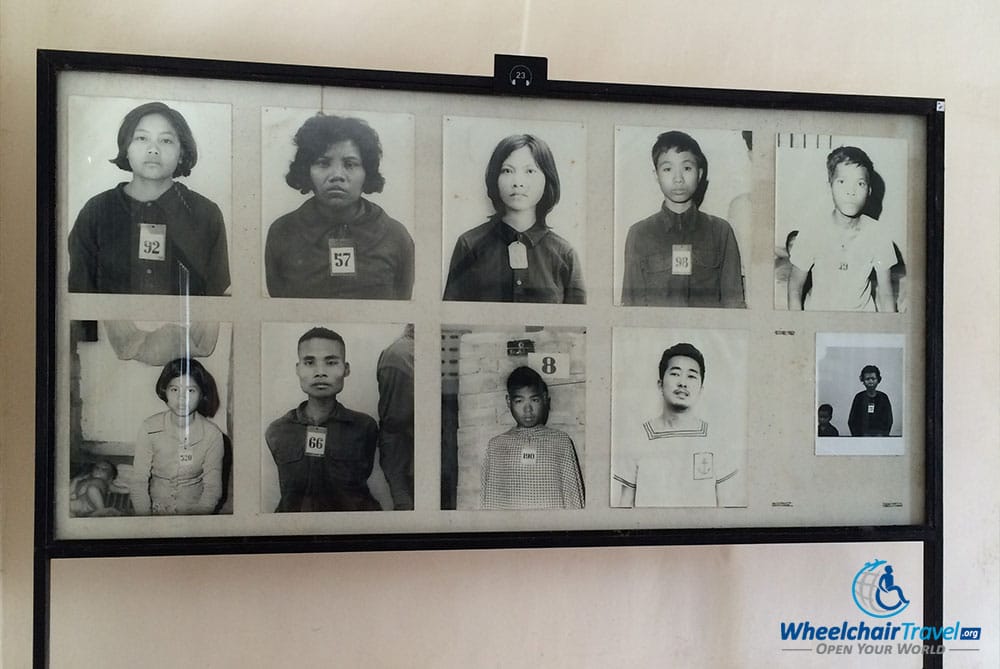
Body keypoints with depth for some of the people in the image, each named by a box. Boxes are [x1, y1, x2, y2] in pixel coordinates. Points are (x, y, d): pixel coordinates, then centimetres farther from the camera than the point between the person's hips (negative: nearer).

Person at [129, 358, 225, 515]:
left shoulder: (212, 435, -7)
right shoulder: (149, 428, -5)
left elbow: (212, 489, -3)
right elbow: (138, 483, -3)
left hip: (195, 513, -2)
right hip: (156, 511, 2)